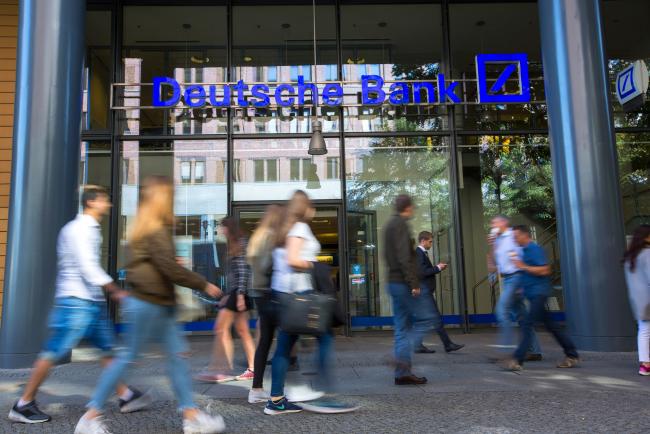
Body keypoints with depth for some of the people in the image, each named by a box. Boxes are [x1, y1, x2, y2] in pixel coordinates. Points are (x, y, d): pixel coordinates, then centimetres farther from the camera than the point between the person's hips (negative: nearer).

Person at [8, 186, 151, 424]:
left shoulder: (90, 229, 16)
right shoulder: (79, 229, -14)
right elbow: (89, 268, -20)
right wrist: (116, 291, -17)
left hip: (94, 302, 10)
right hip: (77, 301, -10)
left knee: (108, 348, 10)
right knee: (53, 353, -2)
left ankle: (126, 396, 16)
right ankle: (23, 405, 10)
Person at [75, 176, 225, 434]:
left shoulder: (146, 228, 14)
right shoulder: (155, 231, -17)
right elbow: (170, 268, -22)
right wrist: (204, 285, -14)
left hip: (159, 304, 10)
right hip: (148, 303, -10)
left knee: (177, 353, 8)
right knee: (128, 356, 1)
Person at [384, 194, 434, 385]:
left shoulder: (390, 225, 19)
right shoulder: (401, 224, -10)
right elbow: (404, 257, -20)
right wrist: (413, 282, -21)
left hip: (394, 282, 10)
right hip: (403, 283, -10)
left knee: (403, 327, 9)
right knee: (426, 318, -3)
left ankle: (403, 373, 10)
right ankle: (402, 358, -9)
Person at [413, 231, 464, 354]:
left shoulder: (422, 253, 18)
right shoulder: (419, 253, -13)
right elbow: (422, 273, -20)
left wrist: (437, 268, 7)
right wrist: (437, 268, -11)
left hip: (425, 291, 10)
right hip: (424, 291, -10)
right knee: (436, 319, -6)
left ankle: (419, 346, 13)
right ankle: (448, 345, -2)